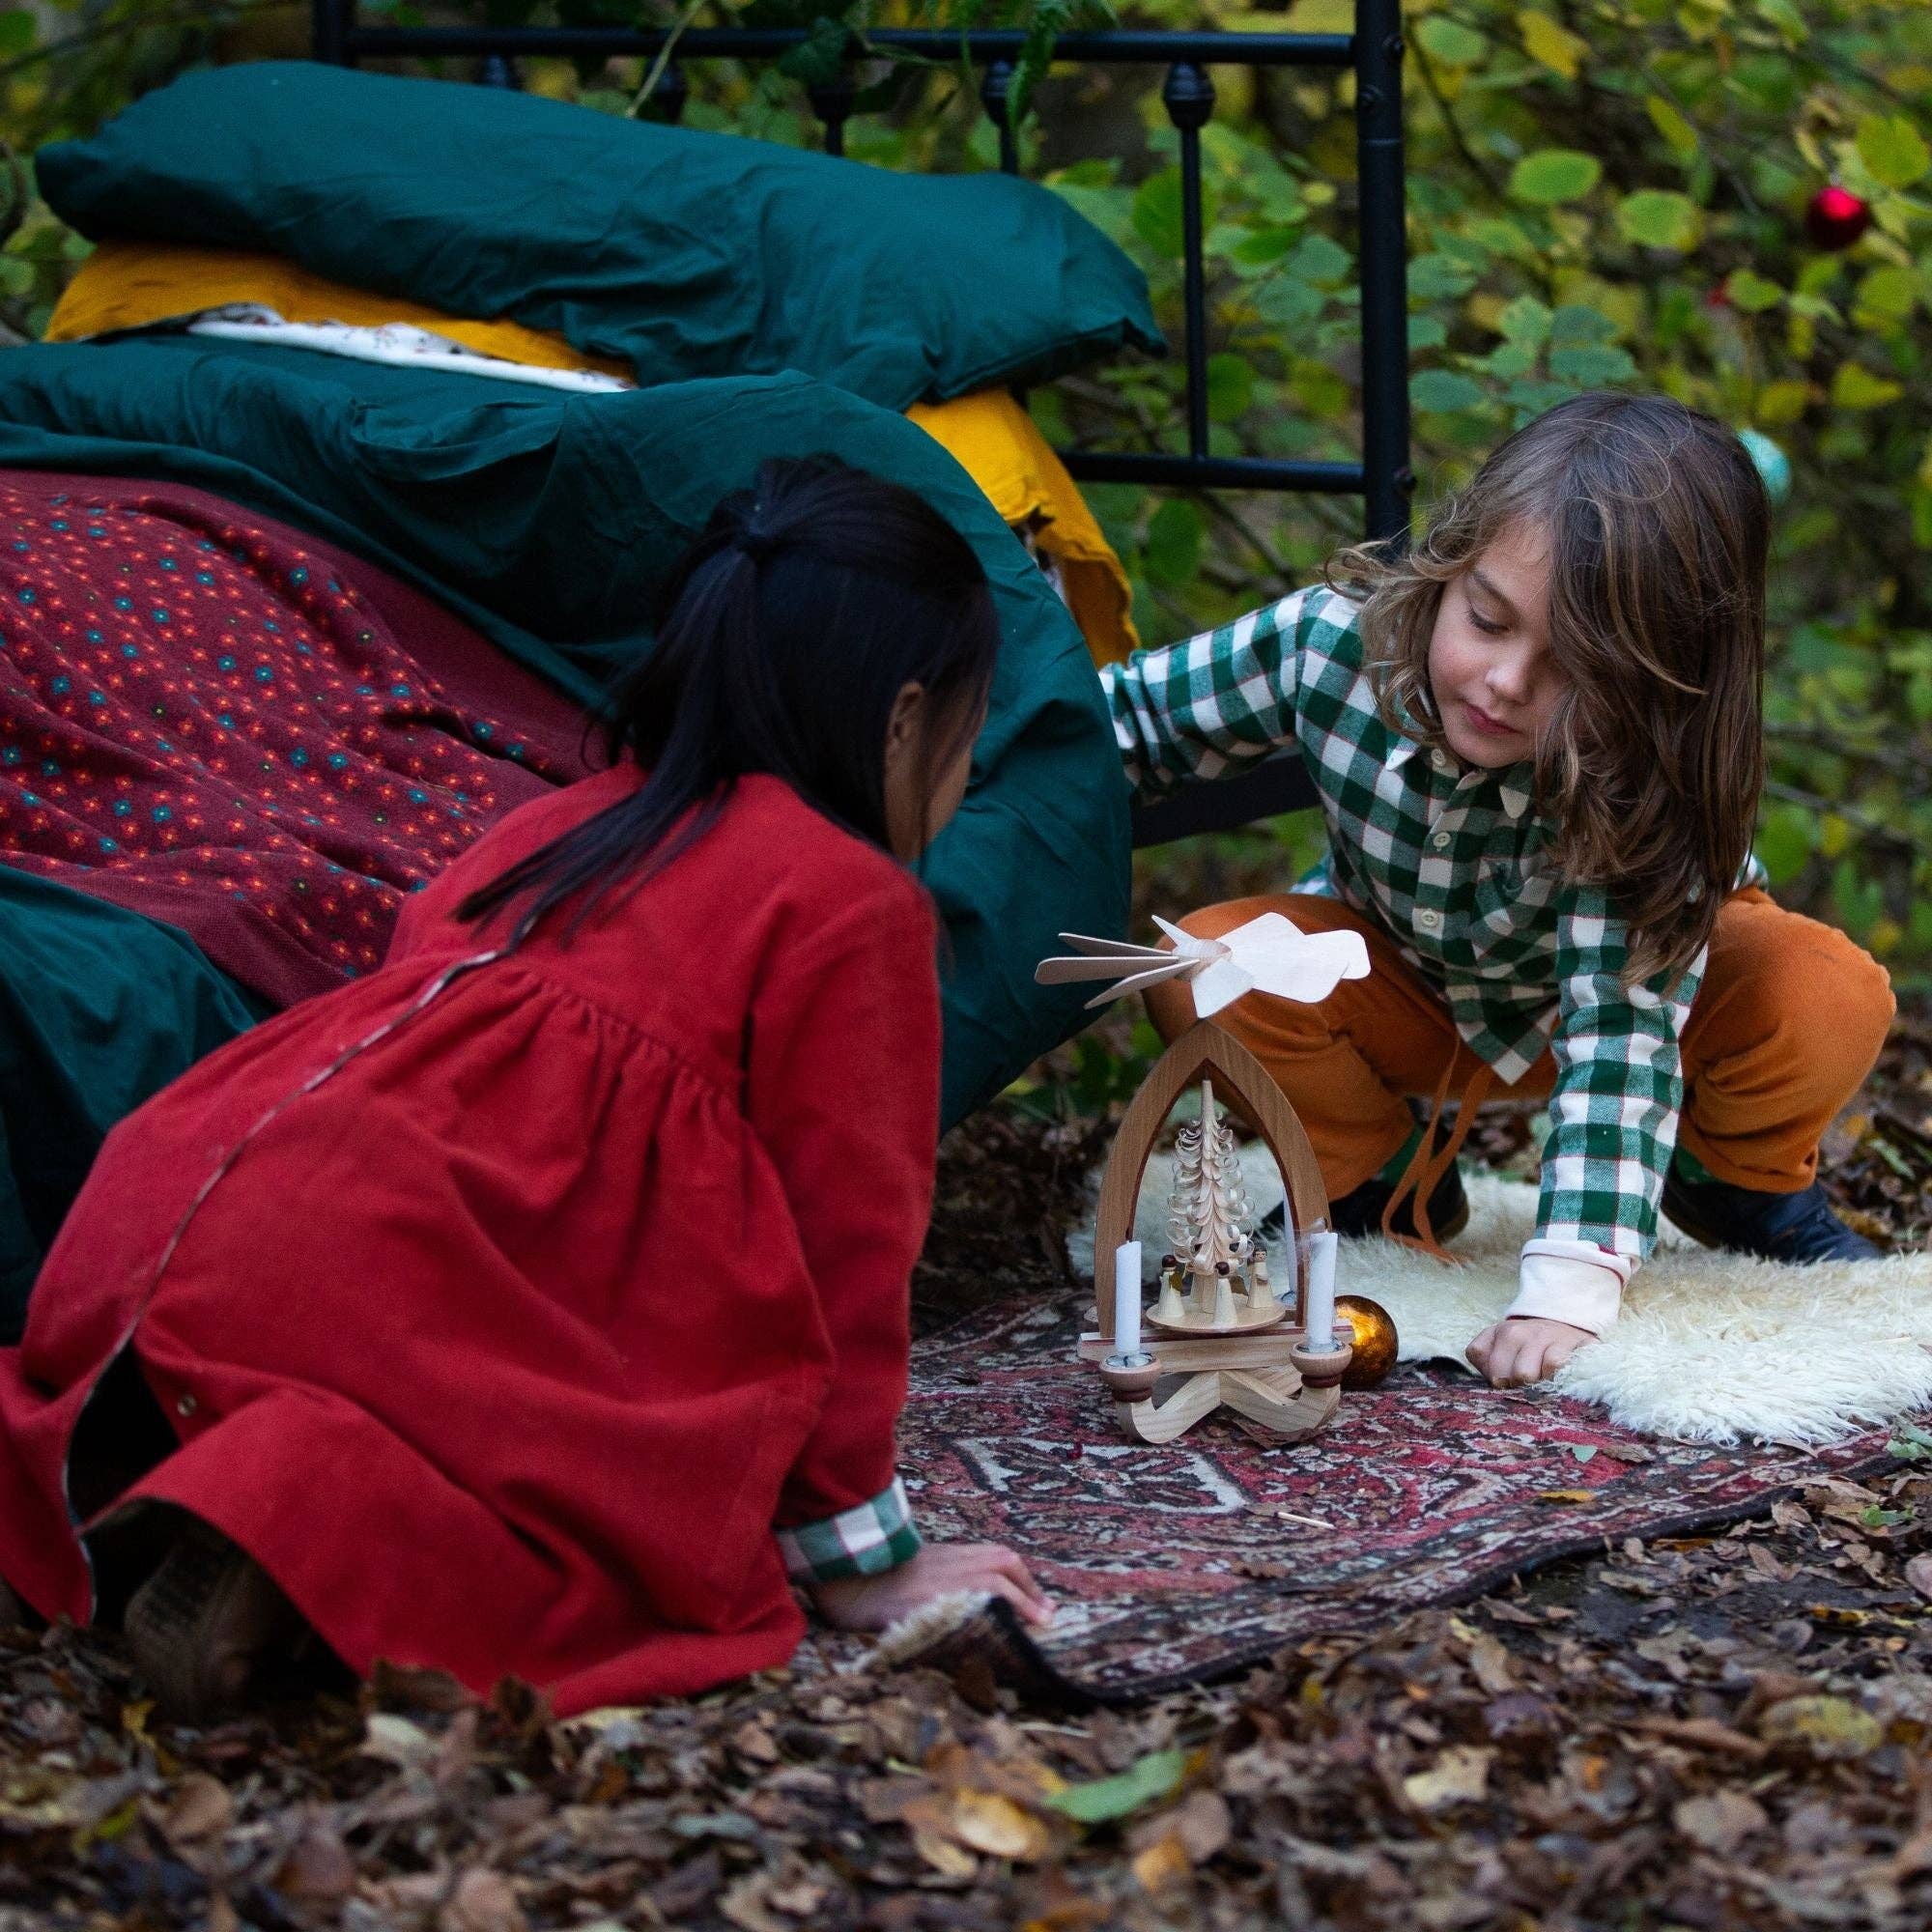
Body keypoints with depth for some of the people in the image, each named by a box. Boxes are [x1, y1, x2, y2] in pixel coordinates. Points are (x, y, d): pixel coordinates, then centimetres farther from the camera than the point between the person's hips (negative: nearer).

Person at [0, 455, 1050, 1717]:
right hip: (375, 1269, -9)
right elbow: (843, 1246, 6)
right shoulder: (856, 904, 6)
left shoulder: (560, 825, 30)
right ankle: (312, 1518, -27)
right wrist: (866, 1557, 16)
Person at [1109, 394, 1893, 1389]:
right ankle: (1388, 1184, 1)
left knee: (1833, 1000, -33)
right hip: (1403, 988, 2)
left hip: (1630, 967, -2)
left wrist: (1568, 1290, -53)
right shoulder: (1333, 639, -31)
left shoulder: (1640, 780, -38)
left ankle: (1735, 1181, 4)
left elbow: (1622, 1027, -44)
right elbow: (1138, 714, -12)